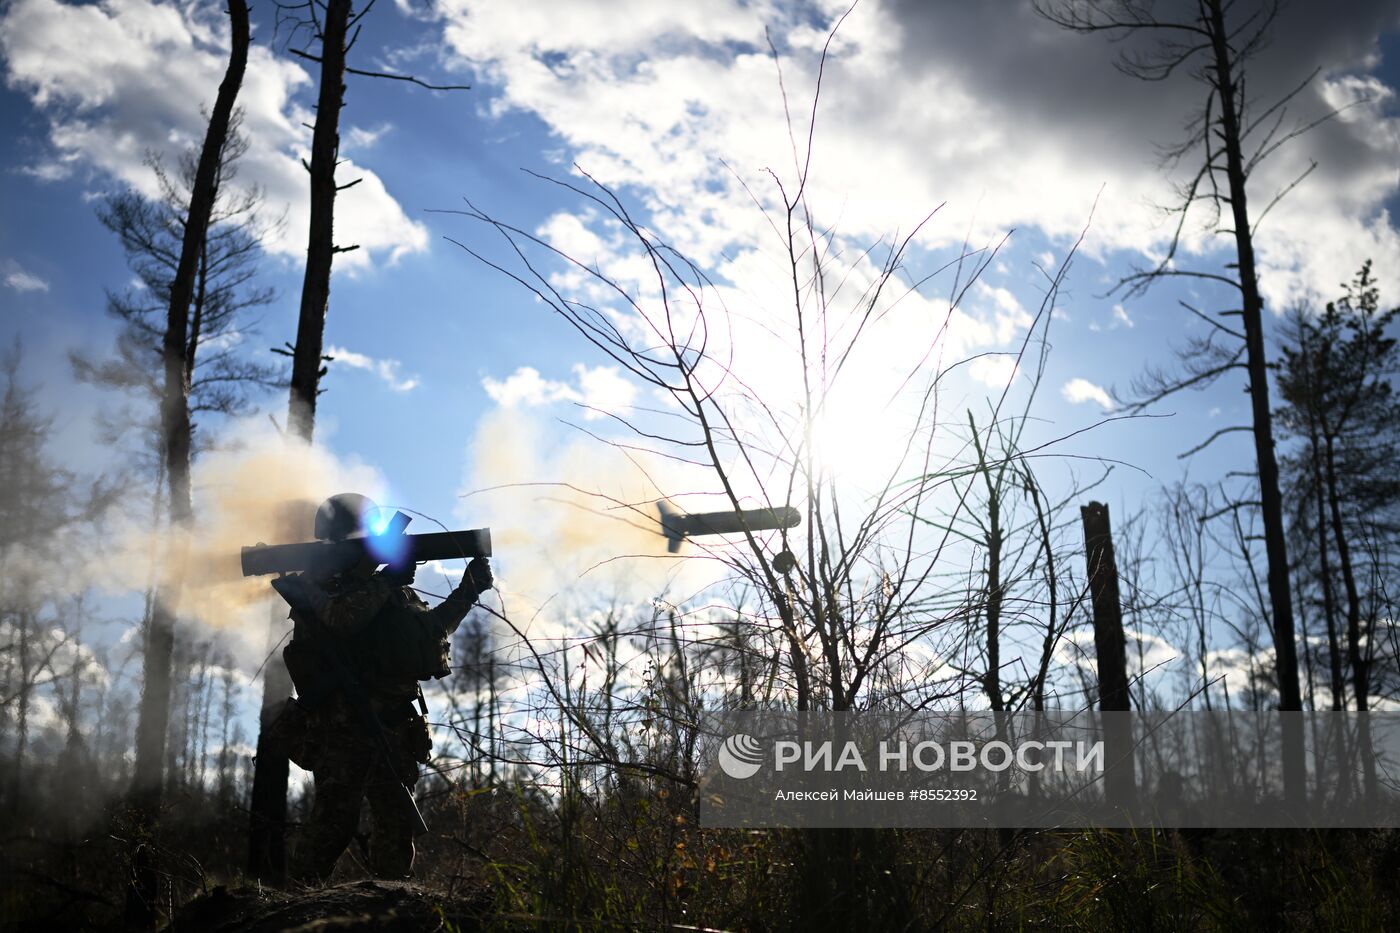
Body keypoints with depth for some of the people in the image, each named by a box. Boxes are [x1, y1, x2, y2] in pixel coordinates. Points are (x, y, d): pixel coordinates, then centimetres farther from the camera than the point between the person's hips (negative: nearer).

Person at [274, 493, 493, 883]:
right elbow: (341, 617, -21)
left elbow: (430, 629, 26)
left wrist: (467, 592, 17)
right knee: (337, 814, -14)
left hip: (392, 725, 7)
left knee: (397, 817, 7)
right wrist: (385, 583, -14)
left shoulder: (392, 590, 20)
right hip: (342, 723, -7)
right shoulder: (316, 586, 0)